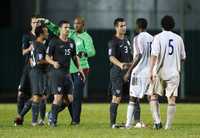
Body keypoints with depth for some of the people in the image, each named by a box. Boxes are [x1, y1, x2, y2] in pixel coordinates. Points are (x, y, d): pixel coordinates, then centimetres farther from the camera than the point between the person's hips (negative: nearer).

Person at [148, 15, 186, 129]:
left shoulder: (158, 37, -4)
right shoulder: (178, 39, 6)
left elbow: (154, 55, -14)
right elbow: (183, 58, 12)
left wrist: (151, 71, -18)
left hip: (159, 72, -2)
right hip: (174, 73, 2)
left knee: (153, 95, 8)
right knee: (172, 99, 2)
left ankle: (157, 121, -8)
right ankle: (168, 125, -1)